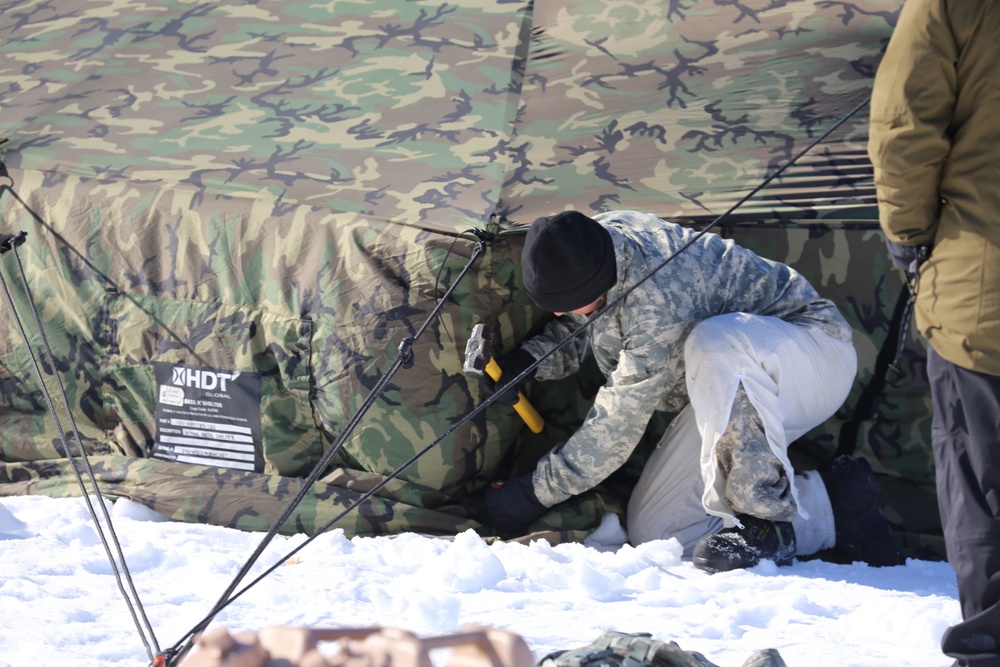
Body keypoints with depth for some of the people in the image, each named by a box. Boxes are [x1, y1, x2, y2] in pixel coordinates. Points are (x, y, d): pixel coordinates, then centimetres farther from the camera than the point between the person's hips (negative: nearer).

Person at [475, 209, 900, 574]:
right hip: (731, 389, 9)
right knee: (653, 530, -8)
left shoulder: (658, 299, -35)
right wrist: (526, 361, -11)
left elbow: (620, 423, -27)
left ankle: (765, 518, -32)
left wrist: (537, 493, -18)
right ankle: (827, 511, -7)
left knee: (713, 345, -44)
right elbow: (573, 335, 11)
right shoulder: (584, 251, -9)